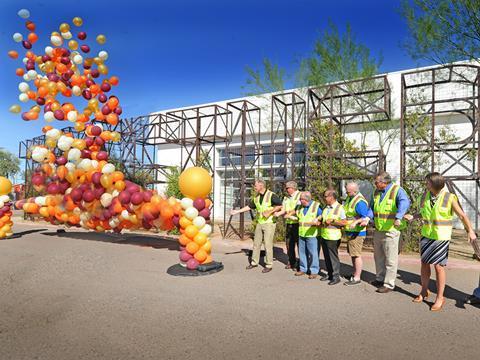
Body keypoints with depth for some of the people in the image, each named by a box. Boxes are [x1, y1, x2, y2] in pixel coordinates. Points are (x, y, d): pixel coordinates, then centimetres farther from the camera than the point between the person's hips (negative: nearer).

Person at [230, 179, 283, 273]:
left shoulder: (271, 195, -12)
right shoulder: (256, 197, 8)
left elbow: (280, 205, -12)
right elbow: (249, 206, 16)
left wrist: (270, 212, -17)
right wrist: (237, 211, 15)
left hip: (269, 223, -7)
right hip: (259, 223, 7)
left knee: (268, 244, -3)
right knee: (256, 243, 11)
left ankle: (269, 265, 9)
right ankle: (254, 262, 24)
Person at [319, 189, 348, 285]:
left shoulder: (339, 208, -11)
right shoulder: (326, 207, 13)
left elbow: (344, 222, -17)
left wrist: (332, 221, -17)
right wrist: (321, 221, 8)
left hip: (333, 237, -7)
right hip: (323, 236, 7)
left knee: (333, 257, 1)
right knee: (326, 256, 14)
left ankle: (336, 276, 12)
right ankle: (329, 274, 27)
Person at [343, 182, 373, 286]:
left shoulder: (360, 202, -21)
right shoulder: (349, 198, 9)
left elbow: (365, 217, -23)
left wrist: (356, 222, -36)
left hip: (356, 232, -10)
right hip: (349, 231, 10)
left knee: (356, 255, -2)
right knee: (352, 254, 18)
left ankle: (357, 278, 6)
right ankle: (355, 273, 31)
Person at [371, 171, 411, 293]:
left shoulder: (397, 190, -13)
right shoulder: (377, 192, 9)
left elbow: (404, 203, -31)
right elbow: (372, 208, 17)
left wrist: (398, 217, -47)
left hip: (391, 230, -8)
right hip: (378, 230, 8)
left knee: (390, 259, 2)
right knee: (378, 256, 19)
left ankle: (389, 284, 14)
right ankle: (380, 278, 35)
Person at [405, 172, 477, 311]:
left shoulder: (449, 198, -12)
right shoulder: (425, 196, 0)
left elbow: (462, 215, -8)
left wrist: (470, 231, -19)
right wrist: (412, 217, -1)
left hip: (441, 238, -4)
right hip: (426, 235, 4)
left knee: (438, 266, -2)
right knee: (424, 263, 10)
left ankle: (440, 298, 13)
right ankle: (424, 291, 27)